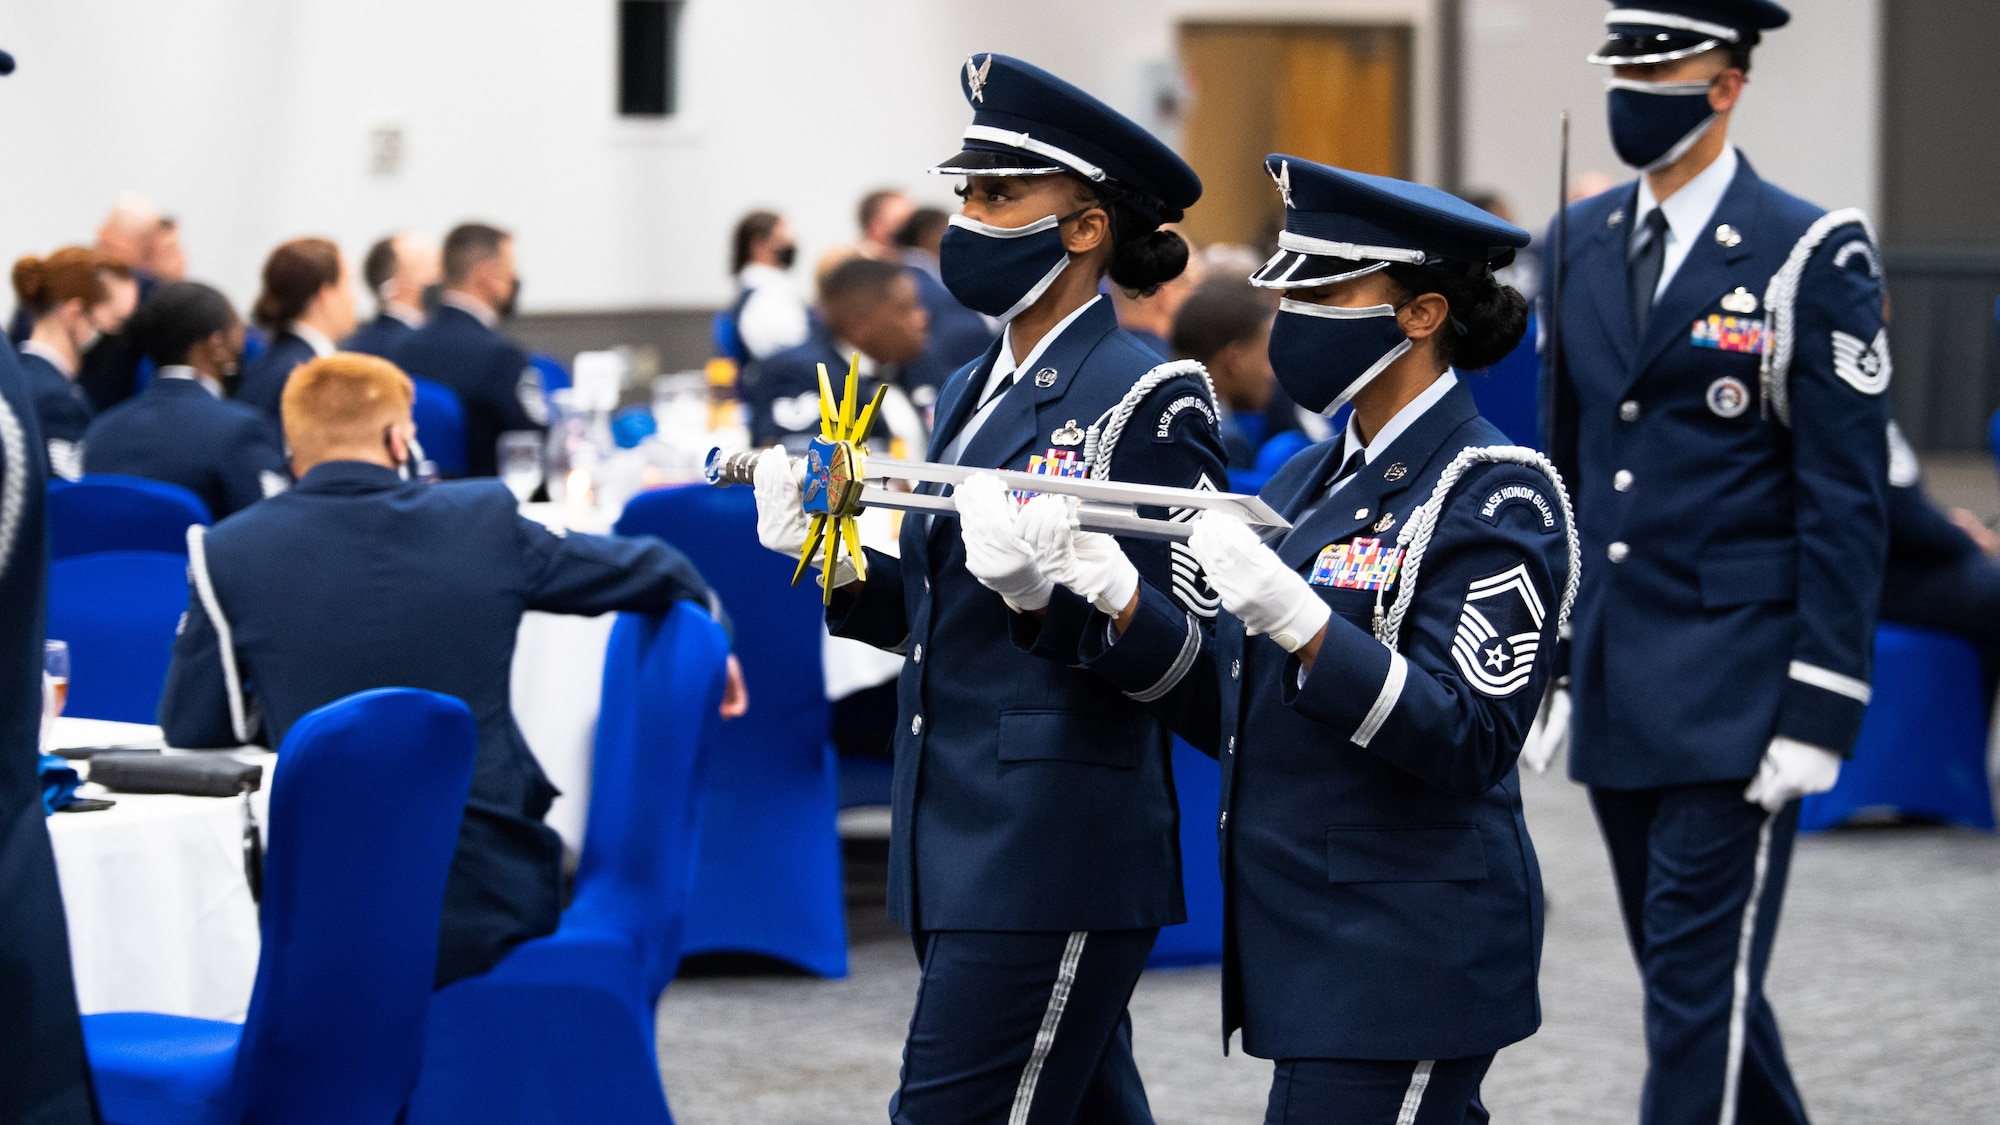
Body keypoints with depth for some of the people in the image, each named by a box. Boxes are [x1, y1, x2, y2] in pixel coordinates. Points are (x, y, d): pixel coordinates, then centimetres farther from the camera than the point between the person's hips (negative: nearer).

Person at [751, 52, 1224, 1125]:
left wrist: (1042, 587, -30)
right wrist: (831, 558, 2)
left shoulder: (1150, 400, -10)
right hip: (959, 848, 9)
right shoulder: (970, 394, 15)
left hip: (1058, 861, -9)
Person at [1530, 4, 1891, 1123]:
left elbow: (1848, 503, -11)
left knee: (1701, 984, -6)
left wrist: (1820, 712, -15)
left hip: (1734, 695, -6)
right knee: (1690, 967, 15)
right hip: (1615, 690, 7)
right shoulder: (1582, 242, 10)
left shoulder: (1811, 254, -9)